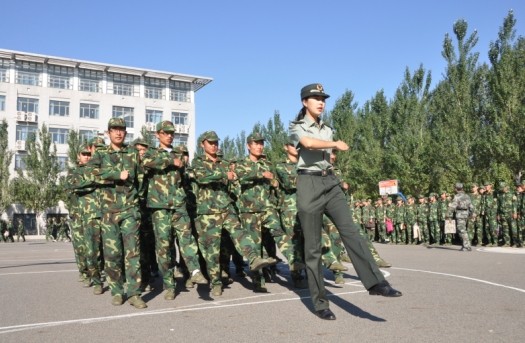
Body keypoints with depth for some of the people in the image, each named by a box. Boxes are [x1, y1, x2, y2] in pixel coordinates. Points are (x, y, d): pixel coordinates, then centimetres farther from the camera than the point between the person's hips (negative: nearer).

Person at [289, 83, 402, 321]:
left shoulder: (327, 129, 20)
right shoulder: (297, 127, 2)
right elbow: (308, 143, -19)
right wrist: (336, 145, -9)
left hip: (330, 182, 5)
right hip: (309, 184, -5)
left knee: (350, 231, -15)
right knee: (313, 245, -3)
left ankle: (375, 282, -24)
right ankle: (320, 302, 3)